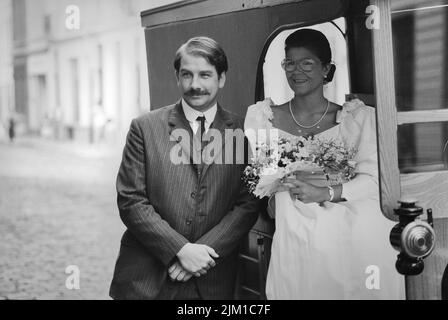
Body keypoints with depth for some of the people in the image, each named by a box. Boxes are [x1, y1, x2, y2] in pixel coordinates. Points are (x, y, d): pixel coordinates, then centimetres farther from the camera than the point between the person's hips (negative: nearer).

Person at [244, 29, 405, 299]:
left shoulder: (358, 116, 3)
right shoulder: (262, 115, 7)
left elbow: (374, 180, -5)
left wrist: (326, 193, -23)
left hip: (355, 238, 0)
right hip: (294, 241, 1)